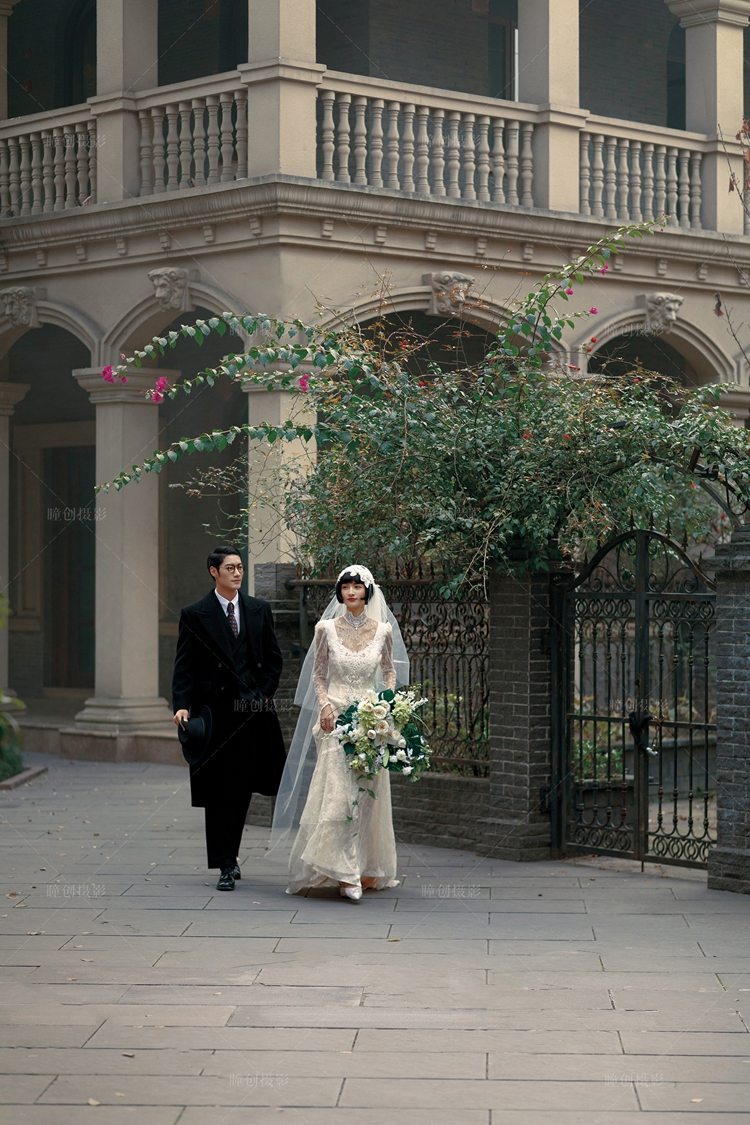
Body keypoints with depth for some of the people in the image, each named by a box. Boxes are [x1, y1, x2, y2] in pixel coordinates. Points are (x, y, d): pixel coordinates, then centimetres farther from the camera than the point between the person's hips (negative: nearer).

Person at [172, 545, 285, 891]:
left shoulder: (259, 610, 9)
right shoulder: (194, 615, -1)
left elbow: (273, 658, 12)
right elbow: (184, 667, -4)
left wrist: (262, 695, 0)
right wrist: (182, 705, -17)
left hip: (251, 711, 3)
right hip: (215, 713, -3)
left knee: (243, 788, 9)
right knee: (218, 790, -1)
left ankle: (230, 853, 24)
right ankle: (225, 866, 2)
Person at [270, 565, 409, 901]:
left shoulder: (383, 630, 4)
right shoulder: (327, 629, 2)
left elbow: (390, 672, 13)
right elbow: (318, 675, 7)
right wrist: (325, 705, -9)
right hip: (336, 718, -1)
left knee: (368, 793, 3)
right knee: (339, 792, -11)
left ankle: (368, 869, 14)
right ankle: (345, 872, -11)